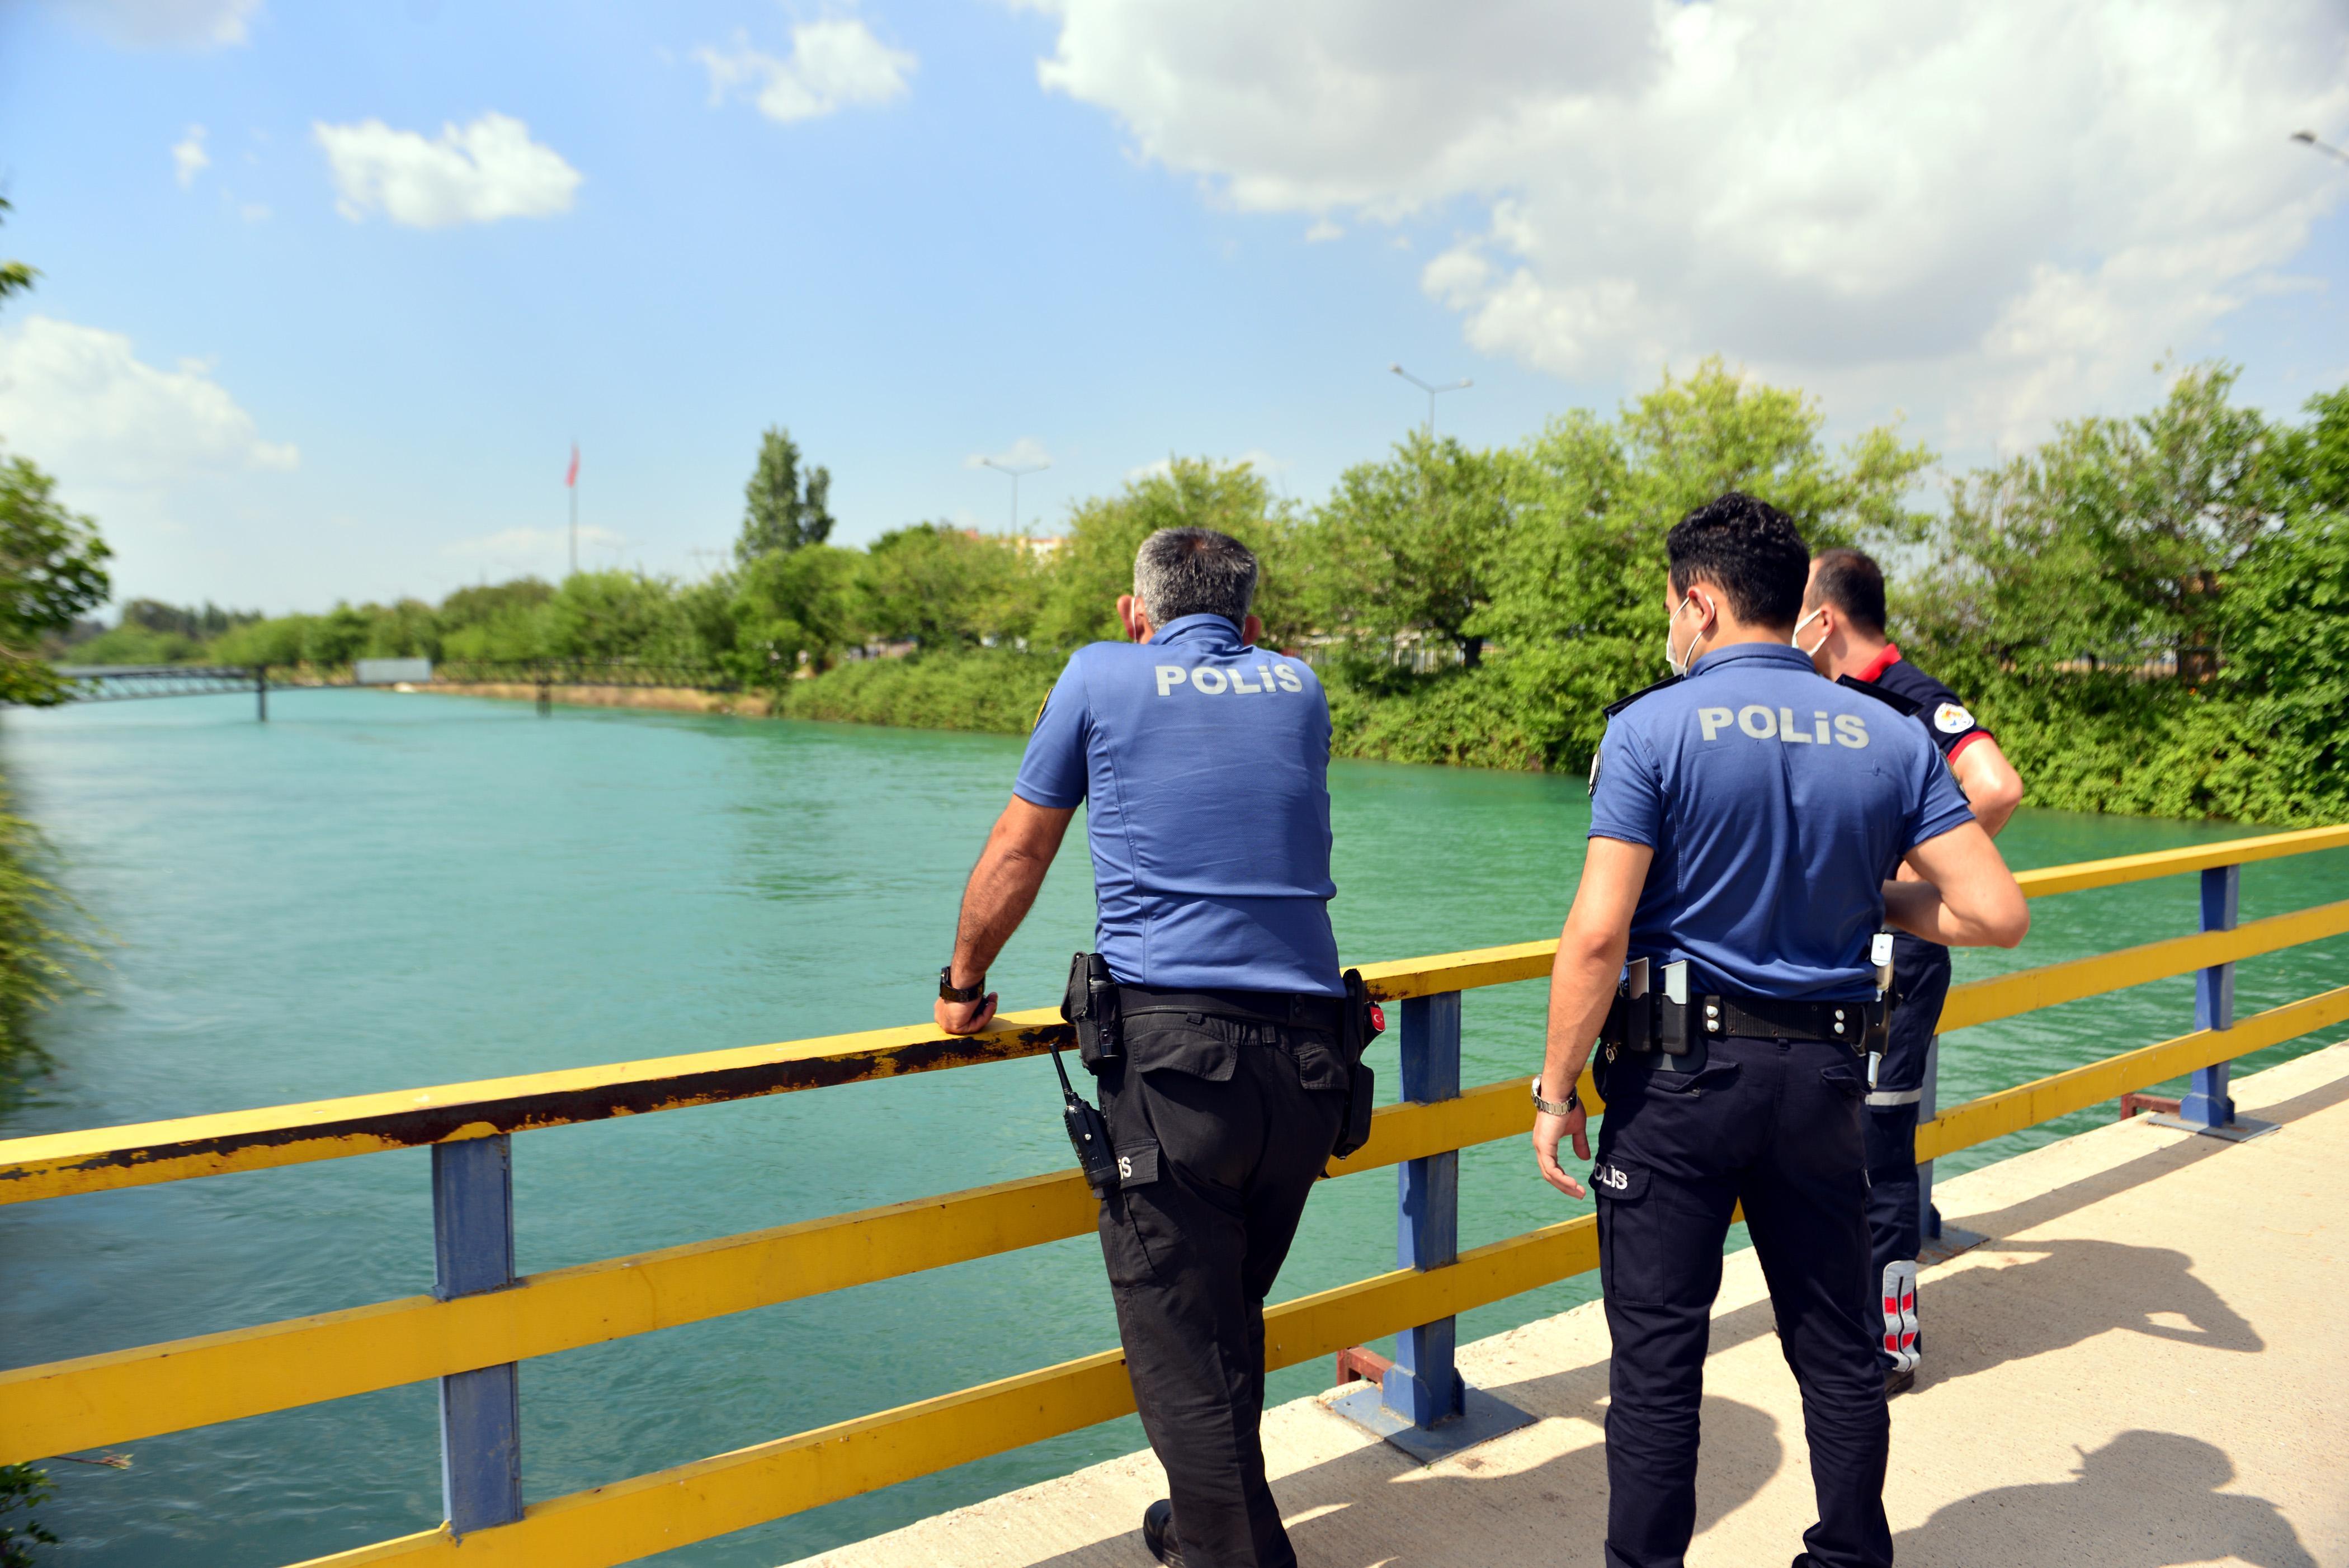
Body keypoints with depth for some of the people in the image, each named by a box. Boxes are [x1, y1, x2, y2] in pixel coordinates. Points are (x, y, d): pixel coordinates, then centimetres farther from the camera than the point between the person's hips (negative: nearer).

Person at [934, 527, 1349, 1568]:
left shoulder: (1103, 676, 7)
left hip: (1173, 1046, -5)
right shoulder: (1298, 687, 15)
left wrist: (963, 988, 23)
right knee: (1232, 1320, 23)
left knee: (1182, 1354, 4)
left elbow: (1015, 856, 12)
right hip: (1308, 1051, 5)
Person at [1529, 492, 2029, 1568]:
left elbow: (1598, 934, -16)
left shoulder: (1654, 727, -10)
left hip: (1679, 1074, -4)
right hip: (1824, 1074, 5)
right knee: (1835, 1347, 19)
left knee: (1657, 1354, 6)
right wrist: (1871, 897, 15)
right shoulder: (1891, 738, 3)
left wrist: (1556, 1090, -7)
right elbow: (1997, 914, -2)